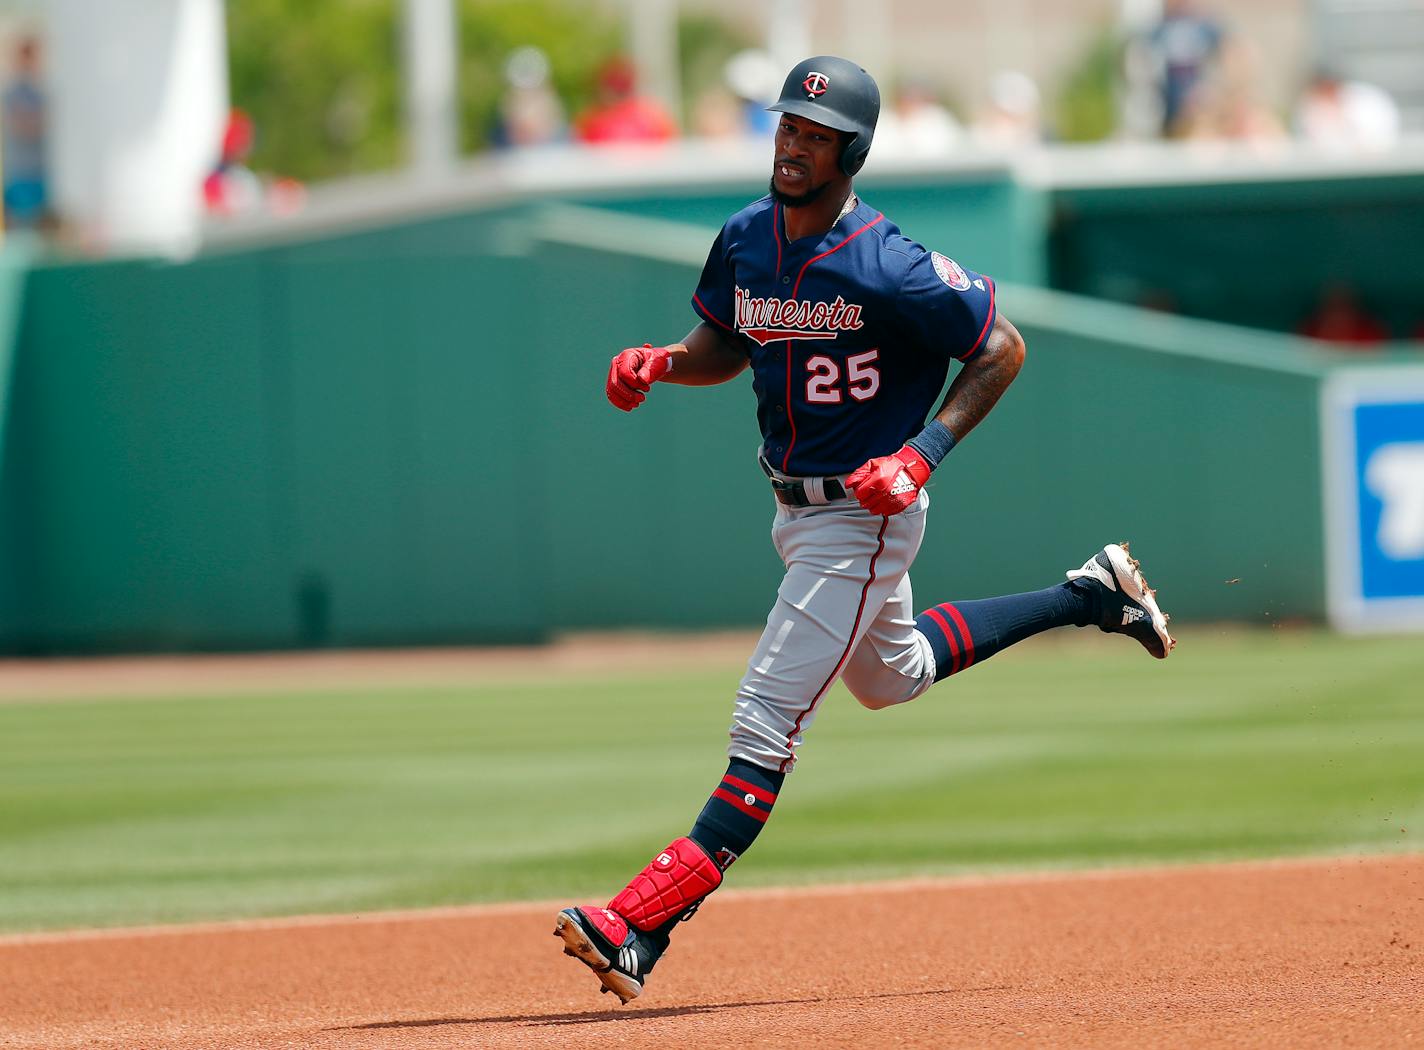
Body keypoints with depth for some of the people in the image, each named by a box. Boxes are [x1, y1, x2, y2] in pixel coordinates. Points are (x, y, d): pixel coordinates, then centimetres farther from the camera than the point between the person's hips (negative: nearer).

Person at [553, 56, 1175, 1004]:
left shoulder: (888, 269, -24)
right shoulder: (746, 240, -3)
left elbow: (1002, 350, -14)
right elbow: (722, 349, 13)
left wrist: (923, 455, -23)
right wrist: (657, 364, -9)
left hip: (866, 513, -9)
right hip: (795, 505, 9)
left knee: (768, 719, -13)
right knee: (890, 675, 31)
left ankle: (645, 927, -17)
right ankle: (1090, 596, 44)